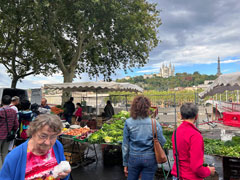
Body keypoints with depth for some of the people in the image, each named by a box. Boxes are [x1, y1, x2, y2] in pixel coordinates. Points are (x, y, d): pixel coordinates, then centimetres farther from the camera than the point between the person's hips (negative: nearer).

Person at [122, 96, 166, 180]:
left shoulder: (128, 123, -7)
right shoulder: (155, 123, -9)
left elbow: (125, 145, -2)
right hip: (150, 158, 0)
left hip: (134, 158, 0)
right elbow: (162, 142, -5)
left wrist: (125, 163, 8)